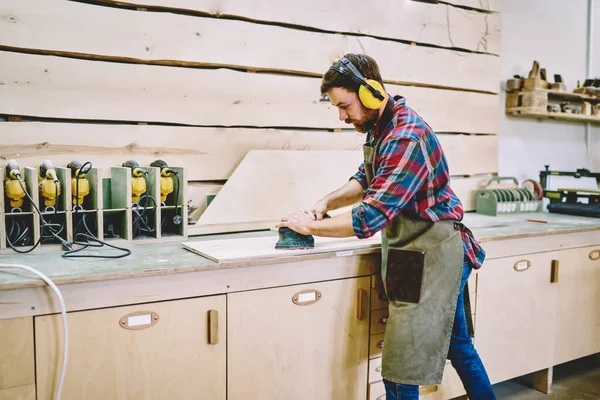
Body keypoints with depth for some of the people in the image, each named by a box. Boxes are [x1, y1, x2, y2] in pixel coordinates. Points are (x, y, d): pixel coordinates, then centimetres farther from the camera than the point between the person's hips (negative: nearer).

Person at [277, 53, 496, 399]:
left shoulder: (406, 138, -25)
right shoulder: (382, 125, 6)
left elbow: (369, 218, -27)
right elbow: (366, 179, 18)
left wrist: (310, 226, -15)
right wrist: (327, 202, 1)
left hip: (430, 254, -10)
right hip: (436, 252, 10)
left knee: (401, 371, -3)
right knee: (457, 344, 25)